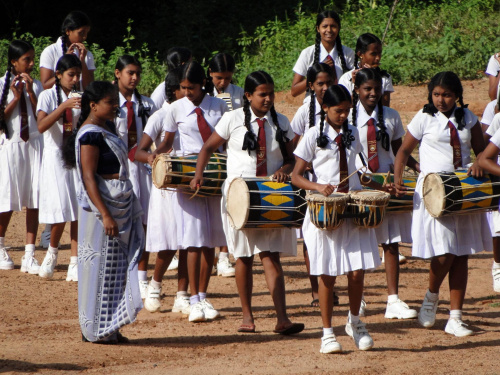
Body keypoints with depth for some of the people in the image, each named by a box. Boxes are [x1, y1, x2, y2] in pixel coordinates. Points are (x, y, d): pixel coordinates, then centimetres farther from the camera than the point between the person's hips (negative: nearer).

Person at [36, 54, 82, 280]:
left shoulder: (80, 97, 9)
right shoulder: (48, 96, -3)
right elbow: (41, 126, -18)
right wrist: (63, 107, -27)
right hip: (56, 157, -3)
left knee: (79, 210, -3)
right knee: (60, 209, -11)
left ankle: (75, 264, -1)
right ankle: (52, 251, 16)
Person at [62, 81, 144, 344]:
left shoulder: (107, 128, 13)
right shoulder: (91, 135, -15)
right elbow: (88, 178, -20)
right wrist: (105, 214, -25)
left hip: (121, 204, 9)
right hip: (103, 205, -9)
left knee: (116, 267, 11)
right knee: (101, 265, -4)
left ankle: (109, 328, 16)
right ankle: (96, 331, 3)